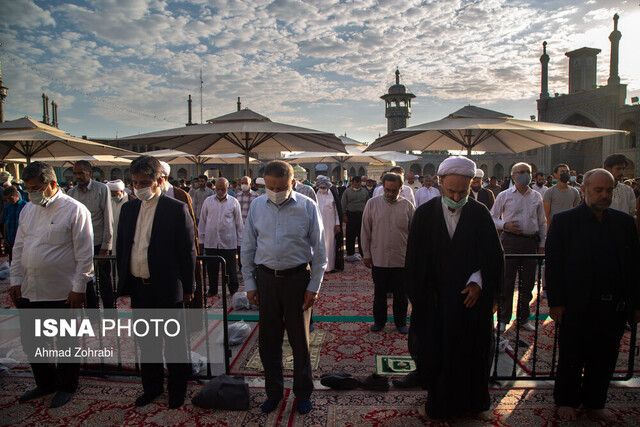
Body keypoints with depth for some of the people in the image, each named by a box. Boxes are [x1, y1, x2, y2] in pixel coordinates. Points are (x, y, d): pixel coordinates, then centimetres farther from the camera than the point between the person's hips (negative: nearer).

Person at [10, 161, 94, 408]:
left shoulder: (75, 210, -11)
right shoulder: (28, 210, 9)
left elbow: (84, 255, -12)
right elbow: (19, 248, 15)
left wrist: (78, 288, -13)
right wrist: (16, 281, 9)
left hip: (61, 294, -6)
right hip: (28, 291, 7)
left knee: (65, 342, 10)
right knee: (30, 342, 17)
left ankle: (67, 387, 30)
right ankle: (45, 383, 38)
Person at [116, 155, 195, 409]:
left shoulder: (177, 209, -10)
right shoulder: (128, 209, 7)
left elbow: (188, 251, -8)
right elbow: (121, 248, 14)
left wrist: (187, 287, -7)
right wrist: (124, 282, 10)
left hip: (167, 289, -5)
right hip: (137, 287, 5)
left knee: (174, 342, 10)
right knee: (146, 342, 18)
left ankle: (177, 390, 28)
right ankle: (151, 387, 37)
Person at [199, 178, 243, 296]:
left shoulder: (234, 202, 1)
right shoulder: (208, 201, 6)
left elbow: (239, 224, 6)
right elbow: (202, 222, 12)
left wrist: (239, 242, 5)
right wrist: (201, 240, 10)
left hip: (229, 243, -2)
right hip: (210, 242, 2)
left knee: (231, 268, 4)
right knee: (211, 268, 10)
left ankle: (234, 290, 20)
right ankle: (212, 289, 28)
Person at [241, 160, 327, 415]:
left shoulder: (307, 206, -7)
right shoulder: (257, 206, 1)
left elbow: (319, 249, -3)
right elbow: (248, 247, 7)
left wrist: (314, 286, -4)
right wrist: (249, 283, 5)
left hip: (297, 278, -2)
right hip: (265, 278, 3)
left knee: (300, 339, 11)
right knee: (268, 340, 13)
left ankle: (303, 393, 31)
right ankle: (273, 392, 34)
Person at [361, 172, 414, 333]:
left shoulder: (407, 206, -1)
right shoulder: (372, 204, 0)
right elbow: (365, 231, 4)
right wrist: (366, 254, 4)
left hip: (402, 260, 0)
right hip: (378, 259, 0)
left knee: (401, 295, 12)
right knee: (379, 293, 13)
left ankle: (400, 322, 31)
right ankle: (379, 321, 32)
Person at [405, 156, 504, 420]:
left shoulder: (480, 214, -4)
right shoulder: (424, 214, -5)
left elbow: (494, 255, 0)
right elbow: (415, 260, -1)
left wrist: (478, 282, -13)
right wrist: (425, 294, -5)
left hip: (471, 297, 1)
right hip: (436, 299, 0)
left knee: (471, 351, 14)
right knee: (436, 351, 8)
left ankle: (473, 401, 36)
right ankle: (437, 402, 30)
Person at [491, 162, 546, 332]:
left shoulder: (537, 196, 12)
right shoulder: (504, 196, 2)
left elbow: (542, 222, 15)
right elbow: (493, 217, 5)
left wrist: (542, 245, 11)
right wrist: (505, 225, -15)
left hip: (531, 242, 3)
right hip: (510, 241, -3)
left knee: (528, 282, 8)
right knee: (506, 281, 0)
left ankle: (523, 318, 24)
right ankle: (503, 319, 13)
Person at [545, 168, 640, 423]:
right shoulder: (564, 221, -5)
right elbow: (553, 264, -6)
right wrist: (556, 303, -10)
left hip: (614, 307, 4)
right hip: (577, 306, -4)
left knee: (604, 360, 16)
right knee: (572, 358, 11)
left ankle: (595, 402, 35)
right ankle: (566, 401, 30)